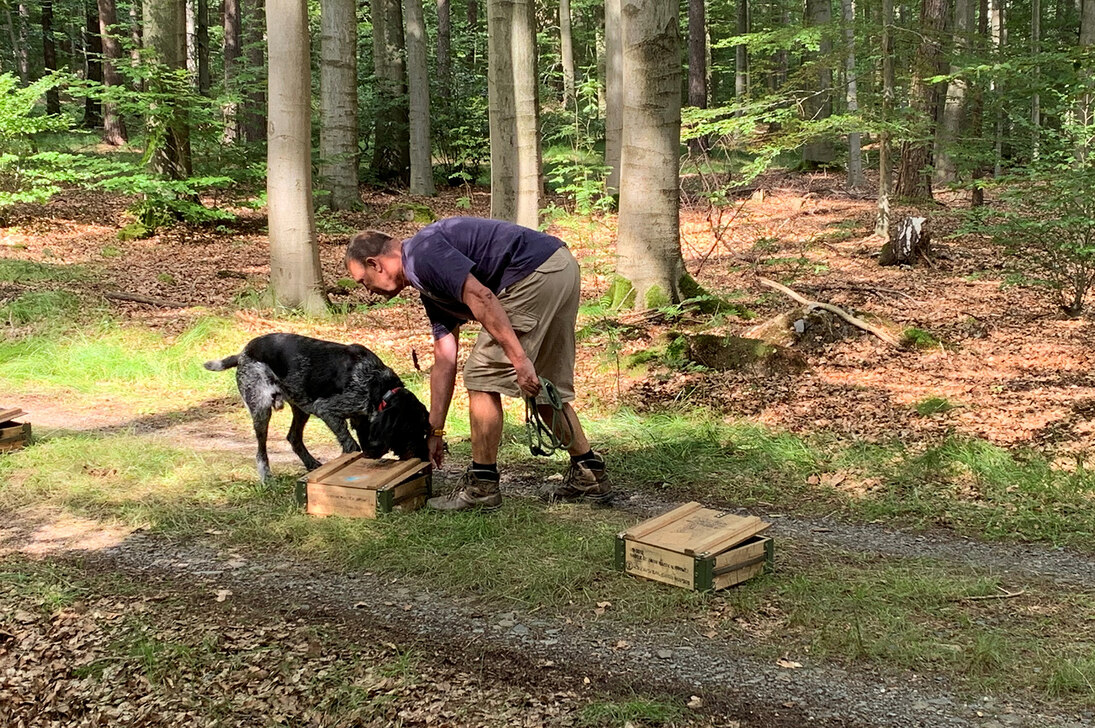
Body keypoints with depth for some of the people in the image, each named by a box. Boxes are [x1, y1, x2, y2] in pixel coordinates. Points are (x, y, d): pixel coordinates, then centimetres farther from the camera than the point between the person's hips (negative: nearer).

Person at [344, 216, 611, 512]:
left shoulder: (422, 254, -6)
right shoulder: (431, 288, 24)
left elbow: (480, 297, -19)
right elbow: (445, 360, 26)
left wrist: (519, 358, -21)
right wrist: (435, 431, 29)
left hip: (536, 275, -11)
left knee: (483, 377, -1)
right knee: (544, 387, 20)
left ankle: (482, 486, 7)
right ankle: (589, 475, 27)